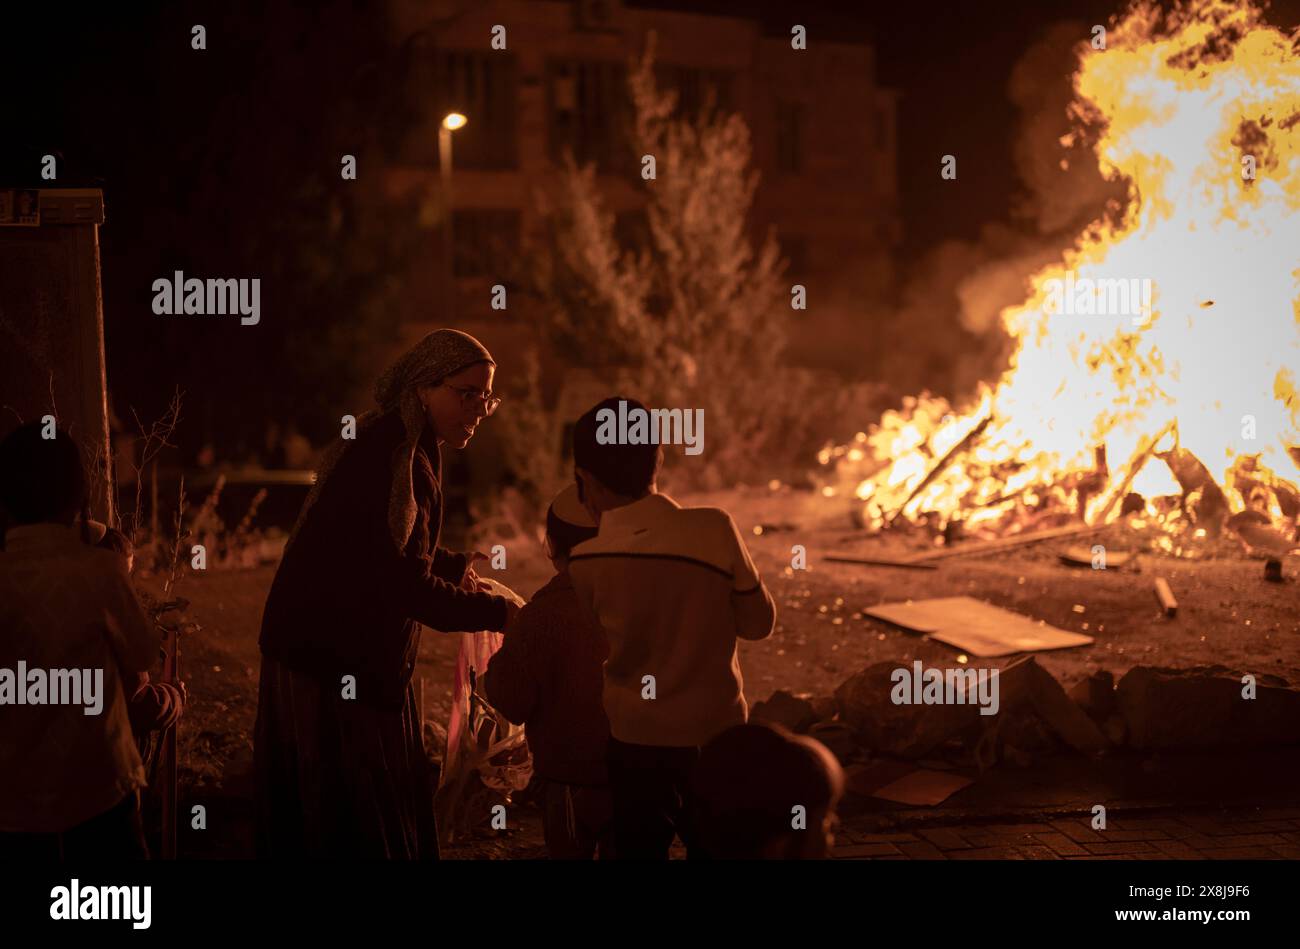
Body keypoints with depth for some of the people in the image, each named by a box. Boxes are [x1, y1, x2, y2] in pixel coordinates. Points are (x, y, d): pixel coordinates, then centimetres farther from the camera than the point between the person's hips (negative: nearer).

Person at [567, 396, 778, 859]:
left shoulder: (585, 562, -14)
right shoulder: (714, 530, -16)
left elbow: (605, 634, 0)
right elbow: (759, 622, -6)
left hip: (635, 741, 0)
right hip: (716, 734, 0)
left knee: (639, 848, 16)